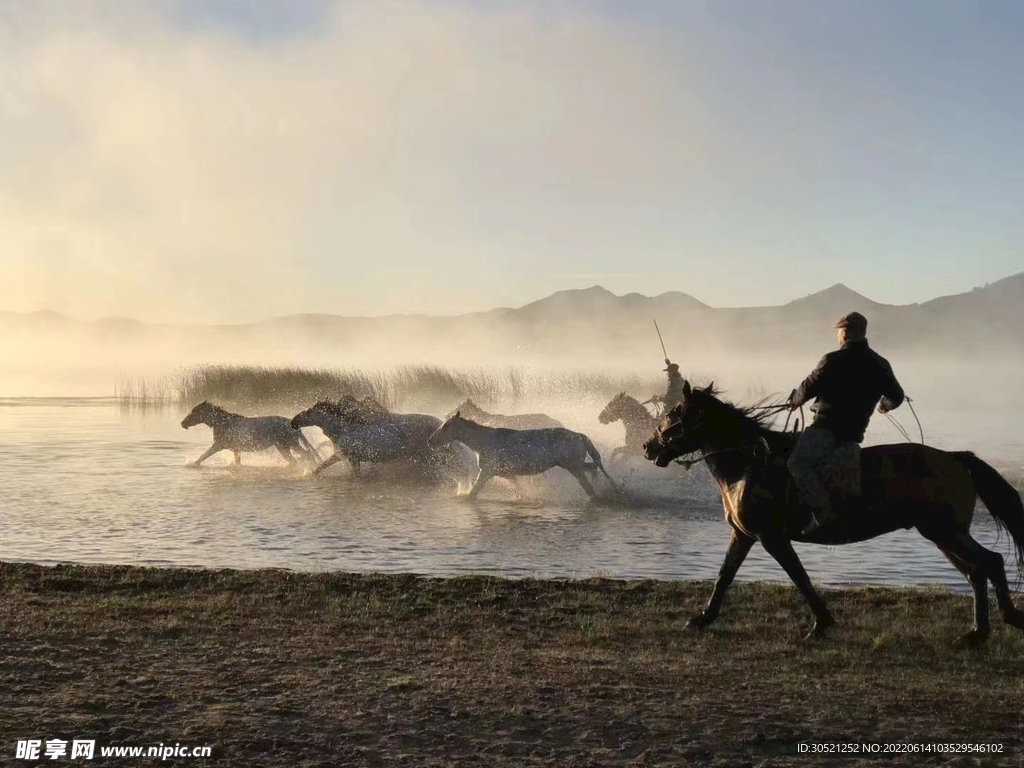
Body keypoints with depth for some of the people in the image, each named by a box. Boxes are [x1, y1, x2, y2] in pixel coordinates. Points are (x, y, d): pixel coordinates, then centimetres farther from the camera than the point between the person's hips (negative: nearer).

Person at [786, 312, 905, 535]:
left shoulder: (833, 360, -8)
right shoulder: (880, 365, 10)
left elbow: (808, 388, -5)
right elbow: (897, 396, 20)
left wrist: (794, 400, 16)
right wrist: (886, 404, 43)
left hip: (827, 426, -8)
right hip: (855, 431, 8)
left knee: (798, 463, -13)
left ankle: (822, 510, -27)